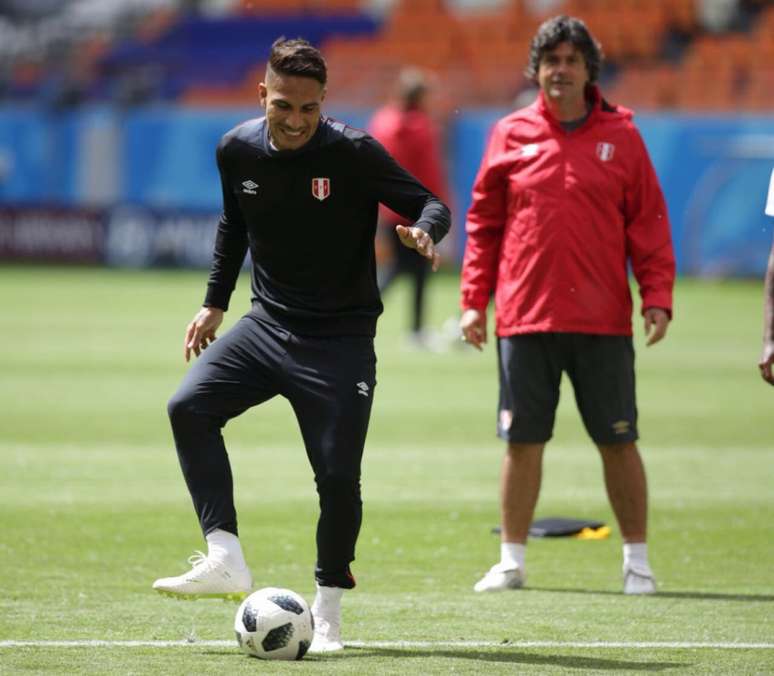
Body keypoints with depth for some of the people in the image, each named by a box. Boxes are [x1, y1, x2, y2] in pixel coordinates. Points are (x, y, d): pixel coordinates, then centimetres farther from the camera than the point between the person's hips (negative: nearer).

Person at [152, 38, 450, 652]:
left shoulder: (353, 153, -15)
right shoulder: (237, 150, -1)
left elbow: (431, 204, -12)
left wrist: (424, 230, -35)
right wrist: (214, 303, 16)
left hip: (341, 340, -4)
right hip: (267, 325, 4)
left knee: (338, 476, -7)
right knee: (189, 406, -19)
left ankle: (327, 612, 12)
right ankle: (224, 560, -19)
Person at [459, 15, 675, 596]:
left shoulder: (619, 134, 4)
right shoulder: (512, 135, 6)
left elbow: (649, 221, 4)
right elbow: (483, 222, 10)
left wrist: (657, 296, -4)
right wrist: (475, 299, 5)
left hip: (603, 319, -1)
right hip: (525, 317, 1)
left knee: (618, 440, 2)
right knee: (522, 439, 4)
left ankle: (637, 562, 12)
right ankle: (512, 562, 15)